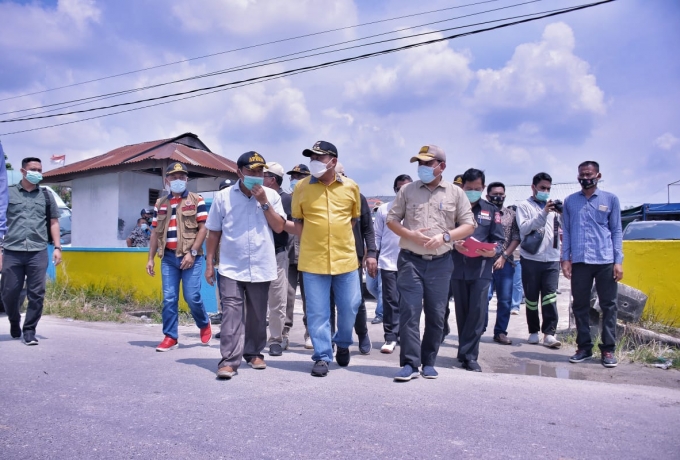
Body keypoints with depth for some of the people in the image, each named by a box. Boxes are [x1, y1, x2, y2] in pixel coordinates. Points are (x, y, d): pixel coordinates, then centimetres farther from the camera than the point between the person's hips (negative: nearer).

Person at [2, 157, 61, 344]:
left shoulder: (46, 196, 13)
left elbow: (53, 222, 15)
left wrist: (57, 247, 5)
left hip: (38, 252, 1)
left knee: (36, 294, -3)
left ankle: (29, 330, 8)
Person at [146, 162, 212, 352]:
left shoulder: (196, 200, 1)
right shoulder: (160, 204, 14)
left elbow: (203, 228, -5)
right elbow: (155, 232, 15)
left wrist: (192, 253, -13)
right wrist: (151, 258, 10)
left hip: (190, 256, -4)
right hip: (168, 256, 4)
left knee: (192, 296, -5)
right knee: (169, 298, 3)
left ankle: (204, 324, 23)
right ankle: (170, 337, 12)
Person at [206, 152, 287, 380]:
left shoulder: (271, 196, 3)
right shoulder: (223, 197, 0)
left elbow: (279, 227, -3)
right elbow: (214, 232, 5)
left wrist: (264, 202, -11)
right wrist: (209, 263, 4)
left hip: (261, 267, 2)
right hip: (231, 267, -1)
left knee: (257, 315, 12)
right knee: (231, 312, -8)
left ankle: (254, 353, 28)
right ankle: (229, 361, -6)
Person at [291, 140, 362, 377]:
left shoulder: (351, 187, 2)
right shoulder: (301, 187, 0)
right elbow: (298, 221, 8)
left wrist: (343, 241, 9)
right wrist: (309, 244, 1)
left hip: (346, 258, 1)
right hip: (313, 260, -1)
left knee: (350, 306, 10)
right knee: (317, 311, 3)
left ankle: (343, 343, 35)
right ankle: (322, 356, 16)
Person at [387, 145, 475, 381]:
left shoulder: (455, 193, 5)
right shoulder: (408, 190, 6)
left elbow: (469, 226, 4)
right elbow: (391, 219, 7)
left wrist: (445, 236, -14)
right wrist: (410, 235, -12)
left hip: (440, 263, 1)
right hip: (411, 260, 0)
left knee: (436, 315, 7)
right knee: (409, 312, -6)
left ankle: (428, 363, 20)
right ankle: (410, 363, -2)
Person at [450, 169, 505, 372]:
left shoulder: (491, 210, 12)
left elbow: (499, 240, 8)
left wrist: (492, 251, -12)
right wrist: (453, 244, -15)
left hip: (481, 269, 0)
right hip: (457, 268, 0)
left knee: (478, 311, -8)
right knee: (462, 312, 7)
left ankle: (468, 355, 0)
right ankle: (467, 354, 20)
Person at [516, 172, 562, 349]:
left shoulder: (553, 206, 16)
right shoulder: (524, 206, 3)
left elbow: (560, 228, 16)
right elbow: (524, 228, -12)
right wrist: (543, 213, -21)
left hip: (552, 259, 3)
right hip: (531, 258, -2)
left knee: (550, 296, -4)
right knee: (532, 297, 5)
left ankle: (549, 333, -4)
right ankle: (533, 331, 16)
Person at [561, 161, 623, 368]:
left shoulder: (610, 199, 7)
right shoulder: (570, 201, 10)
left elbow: (616, 231, 6)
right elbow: (566, 231, 11)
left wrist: (618, 261, -1)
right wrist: (565, 259, 3)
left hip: (606, 261, -1)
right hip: (579, 261, 1)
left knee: (608, 306, 2)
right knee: (580, 306, 6)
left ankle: (608, 349, 10)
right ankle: (584, 347, 15)